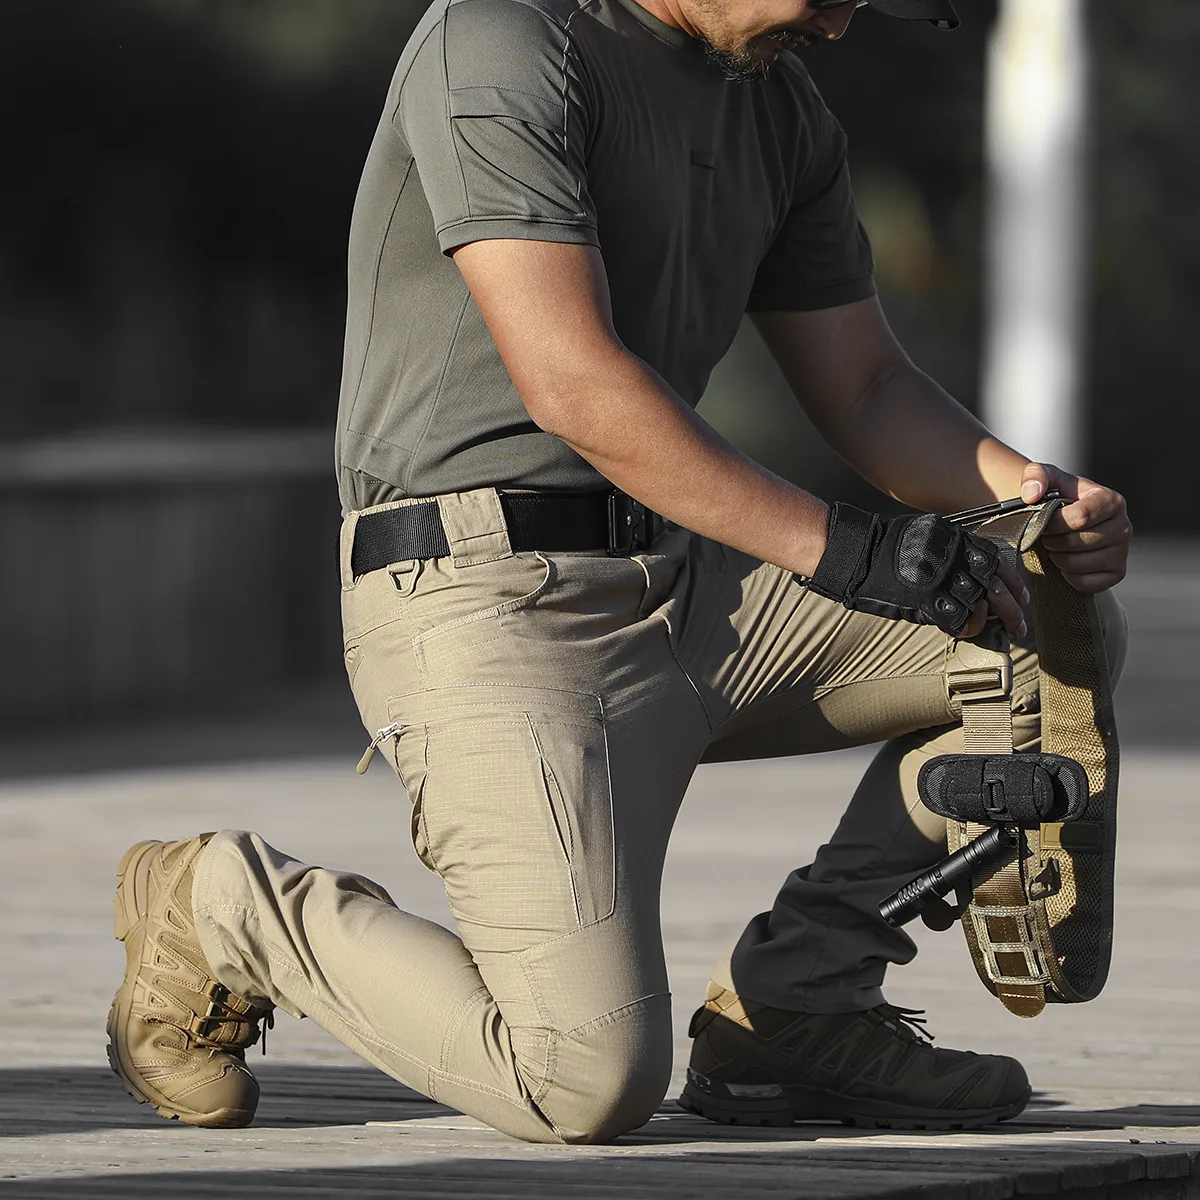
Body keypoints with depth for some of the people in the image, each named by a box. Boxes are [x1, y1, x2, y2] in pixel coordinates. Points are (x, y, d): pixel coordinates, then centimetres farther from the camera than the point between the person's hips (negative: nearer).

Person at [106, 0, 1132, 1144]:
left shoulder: (780, 107, 13)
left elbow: (866, 388, 17)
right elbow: (574, 384, -21)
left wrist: (1034, 493, -3)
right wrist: (838, 547, -21)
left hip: (685, 581, 9)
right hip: (481, 600, -9)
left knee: (1064, 639, 2)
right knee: (590, 1084, -21)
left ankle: (794, 1005, 6)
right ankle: (226, 906, 4)